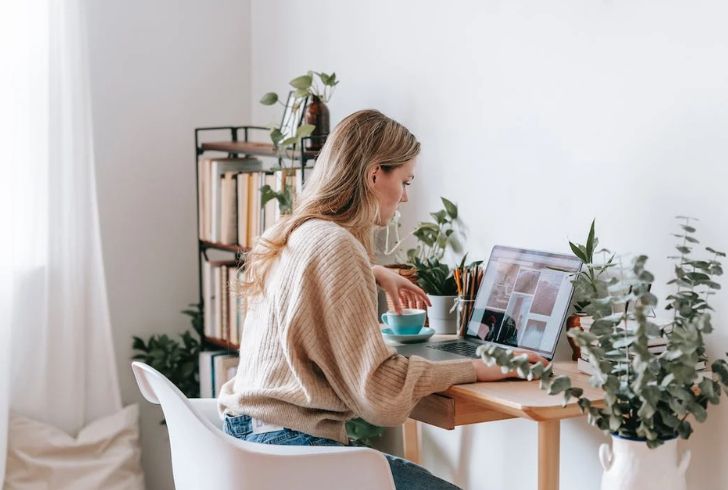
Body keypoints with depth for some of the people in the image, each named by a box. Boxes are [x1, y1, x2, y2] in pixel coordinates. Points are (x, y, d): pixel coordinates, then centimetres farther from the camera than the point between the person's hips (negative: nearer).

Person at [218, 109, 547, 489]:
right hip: (288, 445, -10)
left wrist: (373, 274, 30)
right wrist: (475, 369, -11)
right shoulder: (334, 245, -18)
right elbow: (378, 389, -20)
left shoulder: (293, 234, 11)